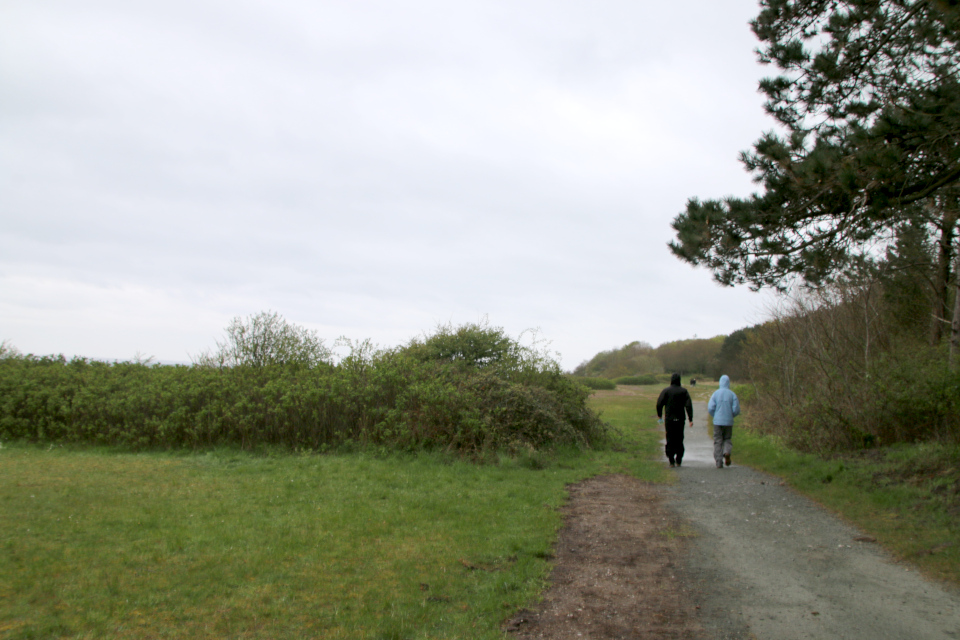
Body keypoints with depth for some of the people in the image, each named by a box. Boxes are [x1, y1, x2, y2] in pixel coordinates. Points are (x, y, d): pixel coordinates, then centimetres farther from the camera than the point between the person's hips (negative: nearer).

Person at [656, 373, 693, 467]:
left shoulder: (666, 391, -2)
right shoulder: (684, 391, 1)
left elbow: (659, 404, -6)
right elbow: (688, 405, -6)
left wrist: (659, 415, 10)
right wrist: (690, 419, -7)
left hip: (669, 418, -1)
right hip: (680, 419, 1)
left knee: (670, 440, 2)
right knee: (679, 440, 12)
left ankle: (671, 461, -5)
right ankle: (678, 460, 11)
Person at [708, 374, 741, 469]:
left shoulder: (715, 394, -2)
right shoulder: (732, 395, -2)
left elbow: (710, 408, -7)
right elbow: (736, 410, -5)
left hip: (717, 422, 0)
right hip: (728, 422, 0)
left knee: (718, 442, 5)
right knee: (727, 439, 16)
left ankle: (719, 462, -1)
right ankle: (727, 452, -14)